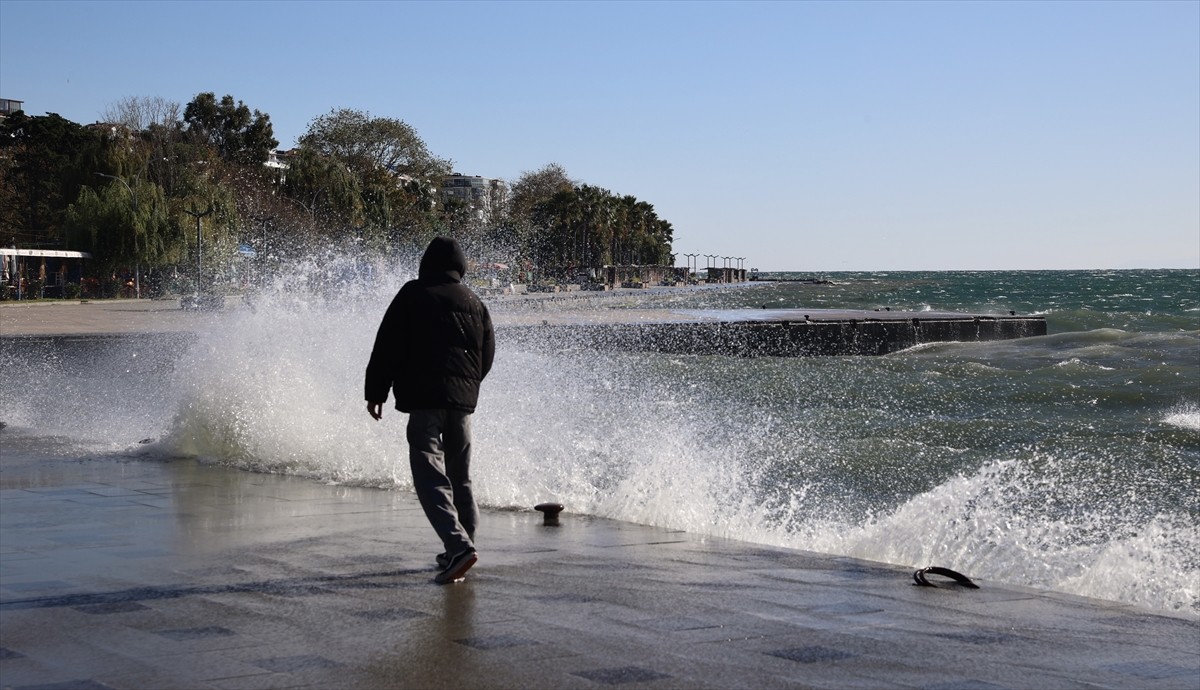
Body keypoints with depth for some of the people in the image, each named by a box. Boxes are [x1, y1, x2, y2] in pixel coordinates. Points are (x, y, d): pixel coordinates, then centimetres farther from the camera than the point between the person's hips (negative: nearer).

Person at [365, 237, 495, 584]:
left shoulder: (413, 295, 0)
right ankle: (462, 546, 22)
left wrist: (376, 391, 3)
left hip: (425, 398, -6)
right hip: (464, 398, 6)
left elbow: (388, 346, -3)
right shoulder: (474, 302, 16)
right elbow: (487, 354, 20)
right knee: (460, 477, 17)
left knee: (430, 474, -11)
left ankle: (458, 545, -27)